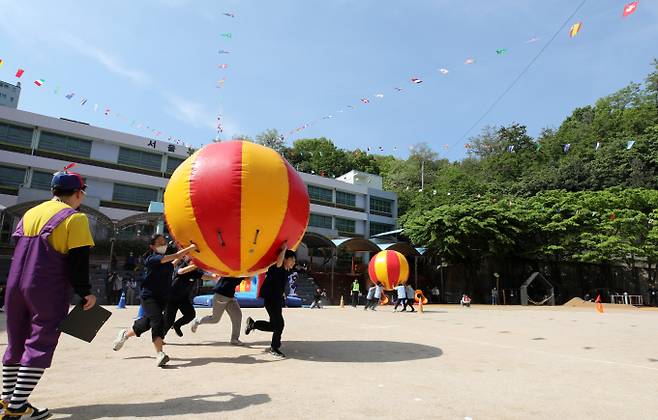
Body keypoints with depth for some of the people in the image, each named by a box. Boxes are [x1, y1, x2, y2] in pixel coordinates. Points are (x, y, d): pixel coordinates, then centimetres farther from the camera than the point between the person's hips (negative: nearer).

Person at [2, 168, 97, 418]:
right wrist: (85, 293, -6)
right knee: (39, 346, 0)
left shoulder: (30, 213, 13)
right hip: (49, 291, -7)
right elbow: (78, 261, -13)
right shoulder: (74, 218, -9)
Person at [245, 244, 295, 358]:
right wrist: (284, 249, -34)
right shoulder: (276, 269, -18)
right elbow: (279, 263, -43)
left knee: (274, 325, 12)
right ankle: (274, 349, 7)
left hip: (278, 300, 9)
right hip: (270, 299, -9)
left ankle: (252, 324, 30)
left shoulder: (286, 271, 7)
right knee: (279, 324, -10)